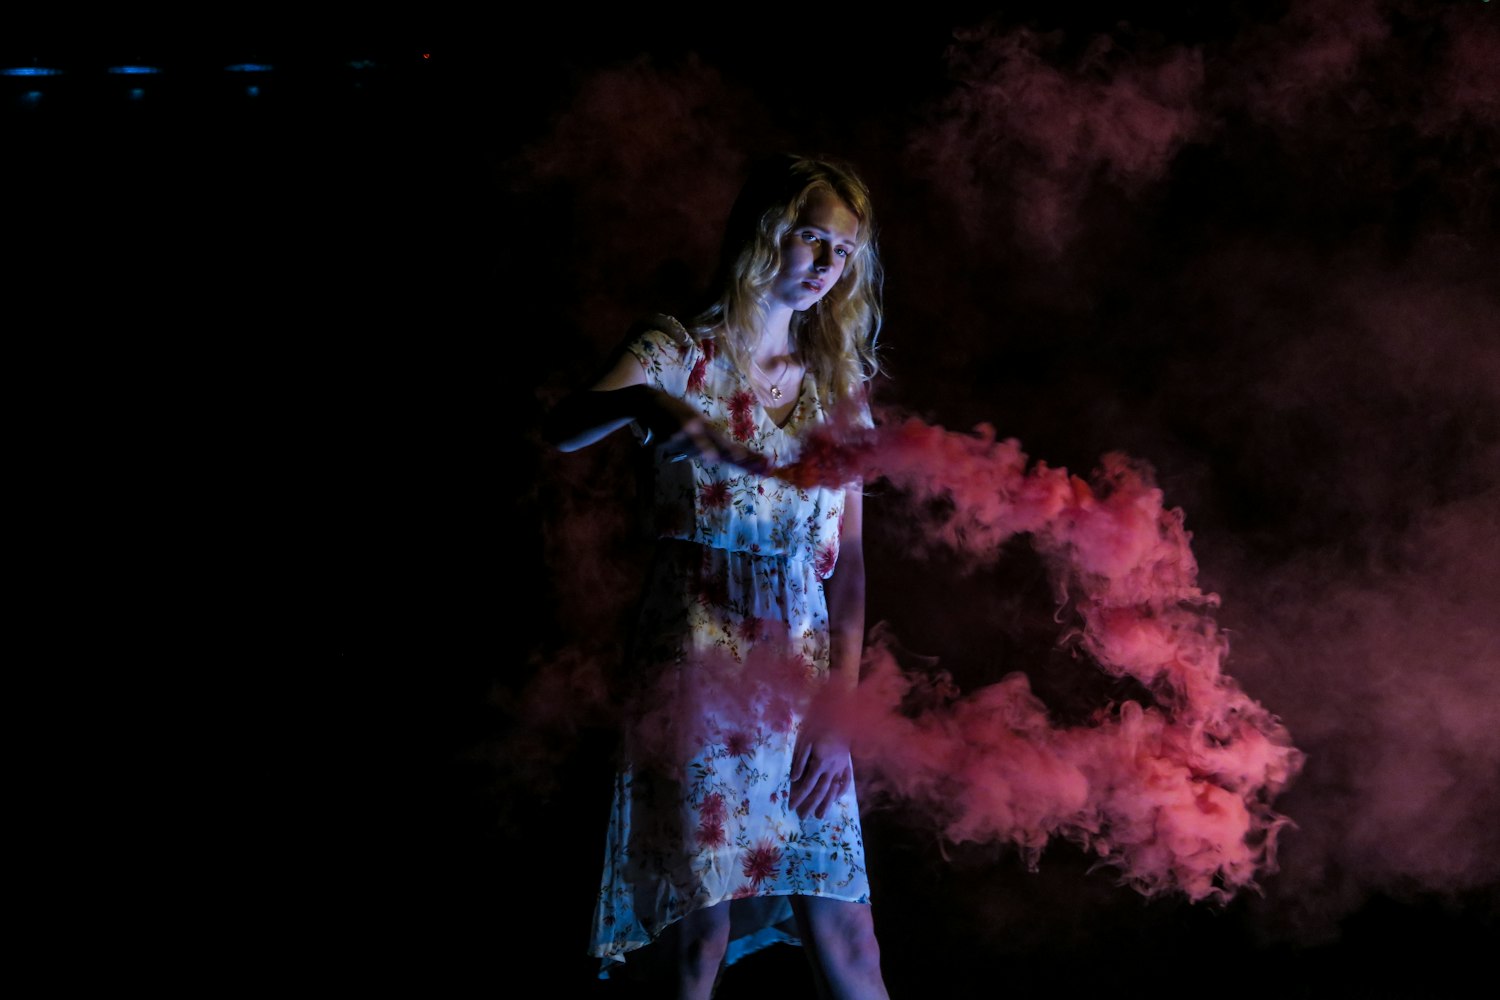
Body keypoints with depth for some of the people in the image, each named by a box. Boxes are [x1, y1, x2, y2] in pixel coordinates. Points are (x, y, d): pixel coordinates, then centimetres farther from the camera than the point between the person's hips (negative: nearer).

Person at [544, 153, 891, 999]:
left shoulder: (840, 388, 13)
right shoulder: (679, 356, 1)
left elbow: (848, 563, 9)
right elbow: (562, 431, -18)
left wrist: (841, 706, 0)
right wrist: (641, 403, -40)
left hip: (805, 681, 4)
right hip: (696, 666, -3)